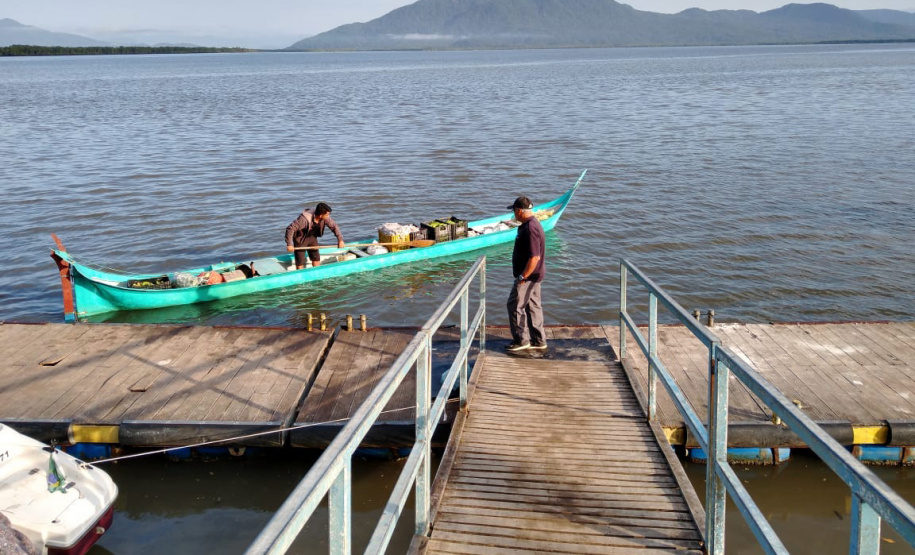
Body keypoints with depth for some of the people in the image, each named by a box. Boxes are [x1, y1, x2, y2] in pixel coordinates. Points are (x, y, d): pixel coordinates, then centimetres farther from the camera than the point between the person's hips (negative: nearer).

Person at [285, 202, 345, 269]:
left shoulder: (325, 218, -20)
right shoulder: (305, 218, -36)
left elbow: (334, 226, -6)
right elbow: (290, 229, -31)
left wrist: (340, 240, -13)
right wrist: (289, 244, -30)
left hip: (312, 238, 6)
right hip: (300, 239, -6)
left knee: (316, 260, 10)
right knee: (300, 263, -4)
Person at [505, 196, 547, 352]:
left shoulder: (530, 229, -25)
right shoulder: (532, 223, 10)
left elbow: (534, 257, -28)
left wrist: (523, 276, -22)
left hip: (528, 275, -11)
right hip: (534, 274, 11)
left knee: (515, 305, -1)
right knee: (533, 306, 15)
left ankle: (521, 340, 8)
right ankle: (538, 341, 23)